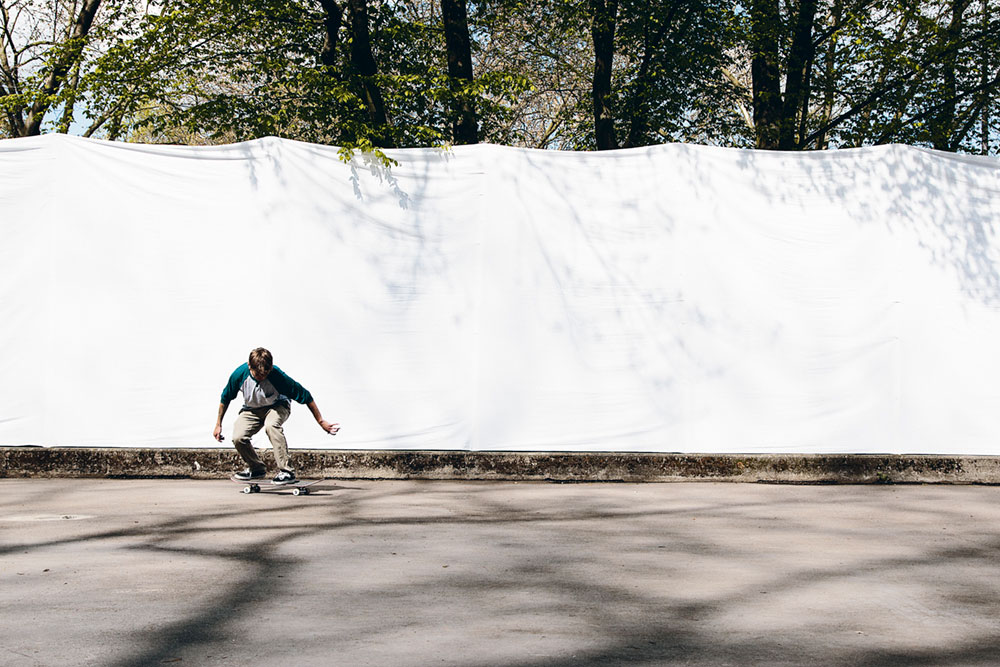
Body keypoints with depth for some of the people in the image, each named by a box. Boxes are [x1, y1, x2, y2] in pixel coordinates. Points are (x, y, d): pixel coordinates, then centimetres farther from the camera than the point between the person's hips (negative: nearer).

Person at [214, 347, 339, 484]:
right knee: (238, 437, -21)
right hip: (251, 409, 3)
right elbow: (225, 398, -4)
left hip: (277, 406, -3)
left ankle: (287, 471, -29)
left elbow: (305, 396, -19)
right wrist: (218, 424, 3)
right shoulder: (239, 374, -25)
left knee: (271, 425, -37)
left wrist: (321, 422, -14)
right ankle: (257, 469, 8)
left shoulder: (278, 377, -32)